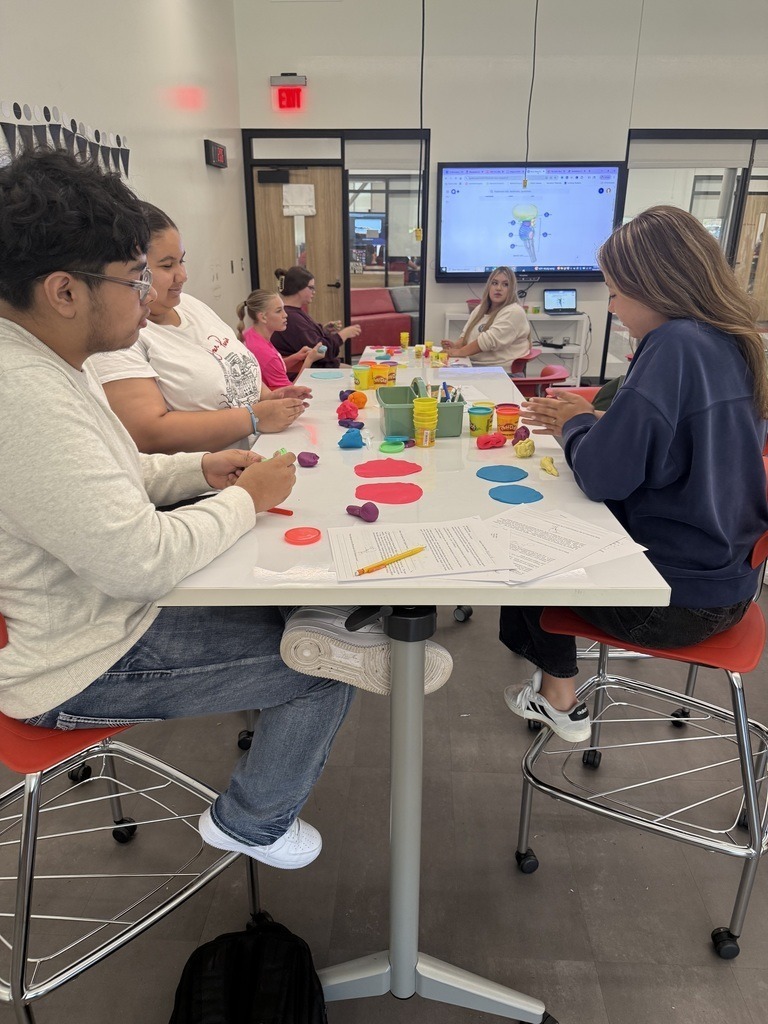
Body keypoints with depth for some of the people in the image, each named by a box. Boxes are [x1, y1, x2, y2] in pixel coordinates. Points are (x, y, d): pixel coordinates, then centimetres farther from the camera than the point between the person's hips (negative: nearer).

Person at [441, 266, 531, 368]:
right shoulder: (480, 309, 18)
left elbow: (489, 340, -17)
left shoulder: (514, 312, -8)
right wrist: (456, 345, -4)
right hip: (472, 364, 7)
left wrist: (459, 352, -16)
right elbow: (466, 334, 18)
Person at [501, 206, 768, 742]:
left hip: (678, 598, -8)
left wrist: (576, 424, -5)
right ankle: (554, 688, 31)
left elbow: (603, 475, -25)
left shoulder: (676, 344, -23)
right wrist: (589, 420, 6)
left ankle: (559, 699, 31)